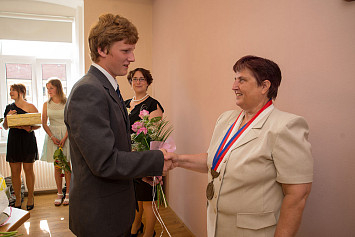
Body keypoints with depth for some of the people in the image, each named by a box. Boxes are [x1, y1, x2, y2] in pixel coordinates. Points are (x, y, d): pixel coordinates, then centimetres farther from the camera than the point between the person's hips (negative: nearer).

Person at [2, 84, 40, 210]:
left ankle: (30, 197, 15)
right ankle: (18, 198, 17)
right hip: (13, 140, 4)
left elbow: (38, 124, 0)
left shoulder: (30, 107, 0)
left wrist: (30, 128, -19)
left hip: (28, 140, -4)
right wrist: (7, 117, -5)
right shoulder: (9, 107, 12)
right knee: (14, 171, 4)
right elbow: (5, 127, 14)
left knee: (28, 169, 2)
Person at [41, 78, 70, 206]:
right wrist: (52, 137, -8)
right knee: (57, 166, 6)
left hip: (66, 134, -2)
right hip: (52, 135, 3)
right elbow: (44, 123, 5)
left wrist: (64, 138, -14)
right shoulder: (46, 104, 5)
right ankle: (59, 193, 15)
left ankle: (68, 193, 11)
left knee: (67, 165, 1)